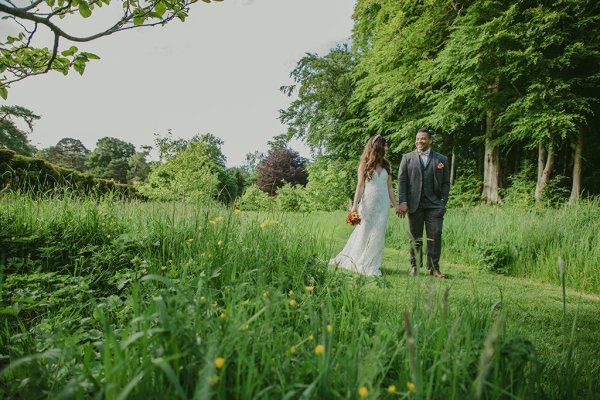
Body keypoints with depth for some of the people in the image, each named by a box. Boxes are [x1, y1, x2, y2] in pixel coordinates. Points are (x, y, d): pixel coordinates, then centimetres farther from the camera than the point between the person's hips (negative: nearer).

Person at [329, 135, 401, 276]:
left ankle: (371, 266, 13)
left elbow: (389, 187, 12)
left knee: (378, 235, 3)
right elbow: (360, 186, -2)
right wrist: (355, 205, -9)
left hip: (383, 204, 3)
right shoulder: (364, 165, 1)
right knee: (363, 233, 1)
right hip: (368, 203, -3)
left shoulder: (386, 166, 11)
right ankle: (355, 261, 17)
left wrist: (395, 205, 9)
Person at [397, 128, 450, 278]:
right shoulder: (407, 158, 9)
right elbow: (401, 180, 3)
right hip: (414, 204, 0)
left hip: (434, 205, 0)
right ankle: (415, 266, 16)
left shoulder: (441, 159, 10)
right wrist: (402, 202, -7)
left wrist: (443, 203, -2)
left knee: (435, 236, -3)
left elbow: (446, 183, 9)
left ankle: (434, 268, 6)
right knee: (415, 238, 6)